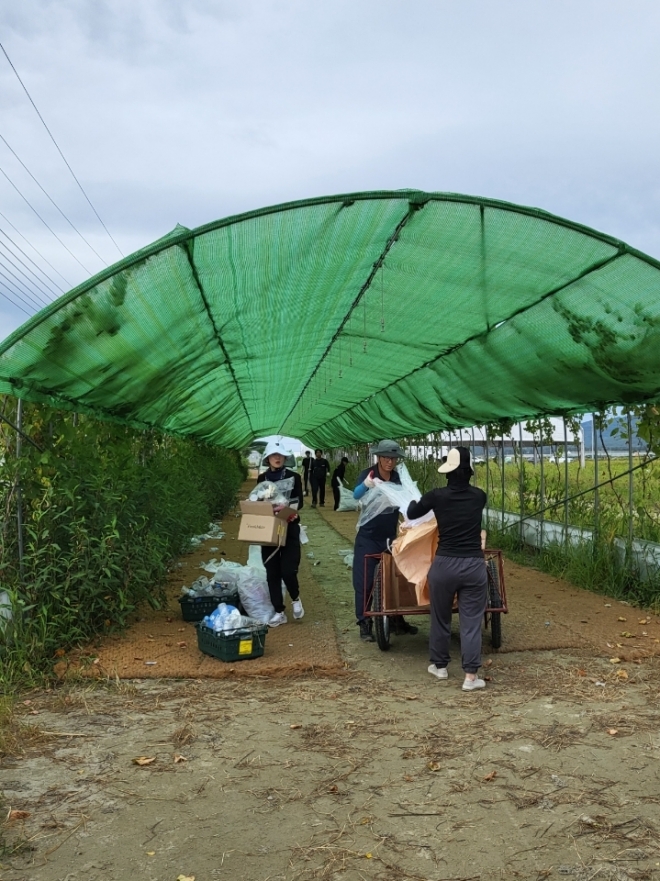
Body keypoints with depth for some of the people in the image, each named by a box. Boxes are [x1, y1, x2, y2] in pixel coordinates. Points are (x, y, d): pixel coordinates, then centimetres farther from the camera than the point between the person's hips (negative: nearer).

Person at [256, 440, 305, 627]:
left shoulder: (294, 477, -1)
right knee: (272, 572, 3)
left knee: (288, 570, -12)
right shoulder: (261, 479, 8)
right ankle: (279, 612, 13)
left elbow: (299, 502, -7)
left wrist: (286, 507, -27)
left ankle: (295, 599, 18)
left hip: (289, 529, -3)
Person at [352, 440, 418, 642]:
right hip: (368, 537, -4)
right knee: (365, 581, -1)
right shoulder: (367, 474, -13)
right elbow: (356, 495, -31)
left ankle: (396, 620, 24)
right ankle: (364, 624, 7)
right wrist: (366, 484, -53)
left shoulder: (397, 477, 1)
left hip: (390, 537, 5)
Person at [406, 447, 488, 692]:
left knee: (440, 618, 17)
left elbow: (411, 514, 12)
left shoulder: (437, 496, -5)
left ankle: (439, 665, 31)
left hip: (444, 564, 0)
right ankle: (471, 676, 4)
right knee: (471, 621, 5)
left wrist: (415, 500, 34)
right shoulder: (479, 496, 0)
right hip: (474, 565, 1)